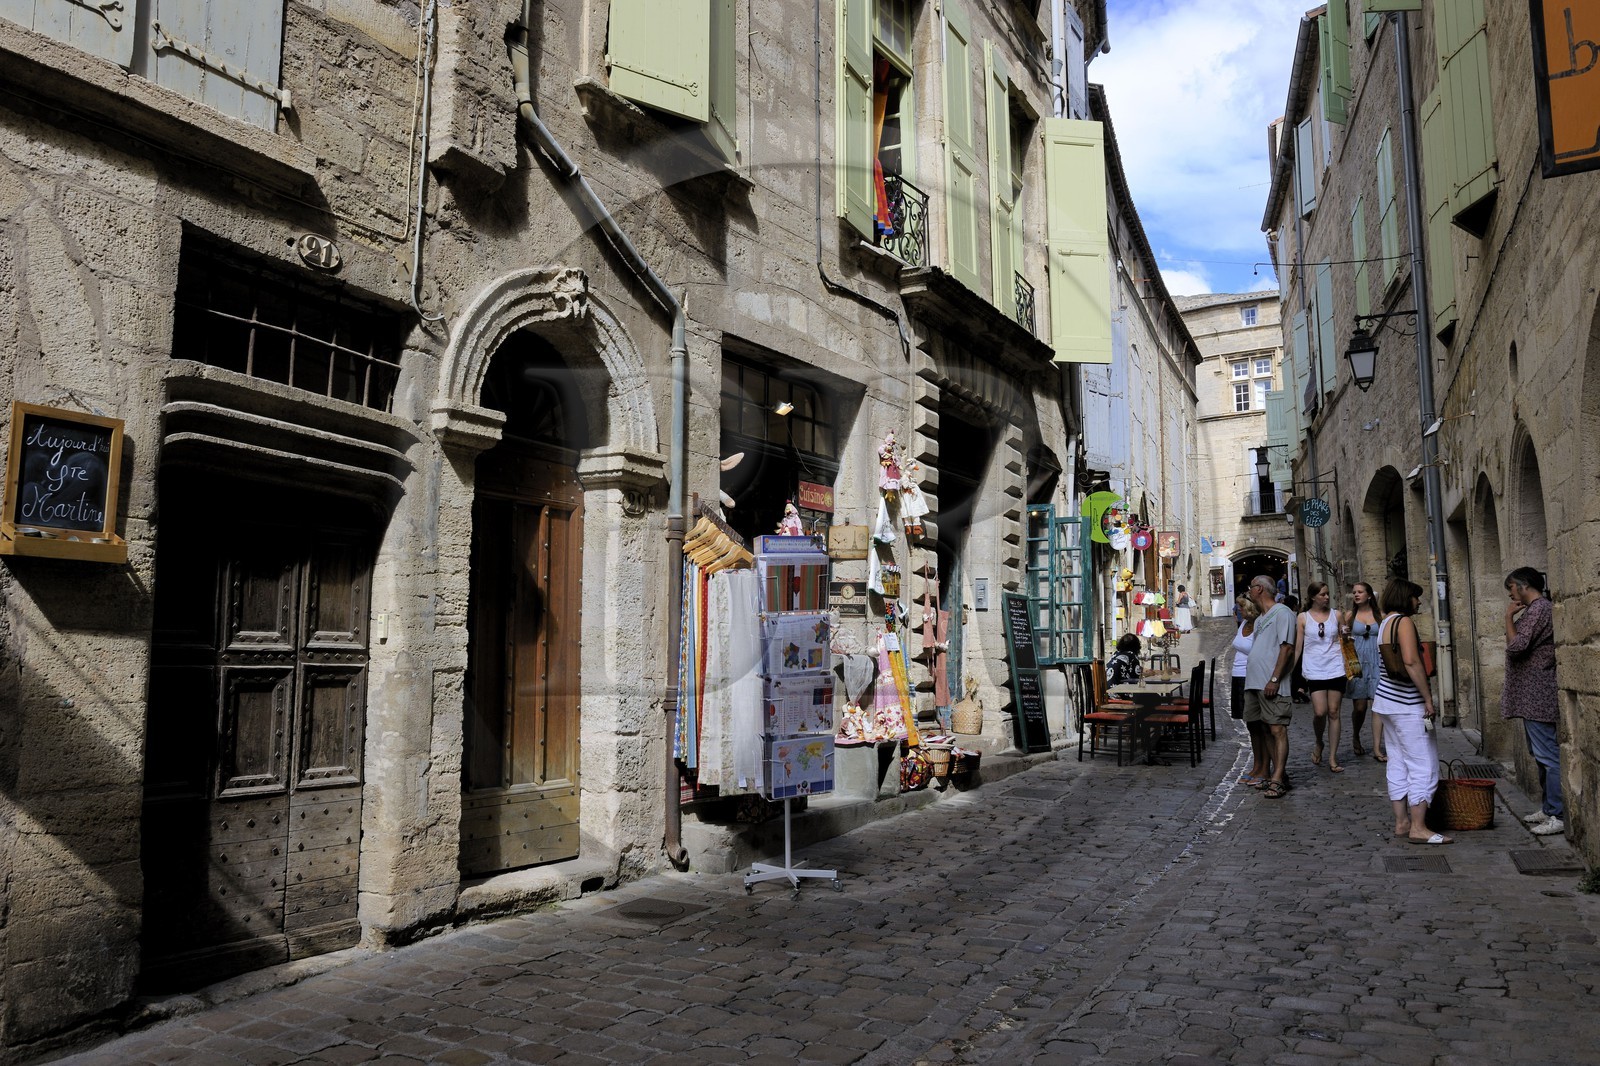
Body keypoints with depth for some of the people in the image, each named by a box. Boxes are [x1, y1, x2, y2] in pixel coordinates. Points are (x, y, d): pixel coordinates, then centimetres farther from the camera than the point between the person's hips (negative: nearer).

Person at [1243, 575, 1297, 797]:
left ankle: (1277, 779, -10)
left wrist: (1274, 679, -20)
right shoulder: (1260, 619, 23)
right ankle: (1279, 774, 15)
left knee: (1277, 729, -9)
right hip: (1254, 683, 9)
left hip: (1271, 685, -9)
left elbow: (1287, 648, -14)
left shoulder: (1282, 613, -6)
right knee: (1266, 729, 9)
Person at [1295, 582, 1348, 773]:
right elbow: (1297, 647, 4)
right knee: (1320, 712, -12)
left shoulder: (1336, 615, 8)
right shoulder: (1303, 618, 3)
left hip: (1336, 669, 2)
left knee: (1333, 713, 2)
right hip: (1314, 670, -2)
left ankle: (1332, 758, 7)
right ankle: (1319, 744, 18)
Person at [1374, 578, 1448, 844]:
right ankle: (1418, 827, -4)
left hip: (1388, 700, 9)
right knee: (1424, 764, -5)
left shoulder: (1385, 622, 16)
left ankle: (1401, 822, 15)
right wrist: (1428, 698, -18)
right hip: (1406, 704, -9)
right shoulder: (1404, 622, -12)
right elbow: (1411, 661, -23)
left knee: (1398, 763, 11)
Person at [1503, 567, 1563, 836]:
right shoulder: (1533, 609, 17)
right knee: (1541, 755, 16)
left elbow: (1516, 646, -20)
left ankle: (1558, 816, -5)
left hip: (1537, 695, -11)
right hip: (1531, 696, 11)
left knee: (1548, 755, -8)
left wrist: (1509, 617, -11)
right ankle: (1548, 808, 24)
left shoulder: (1539, 609, -15)